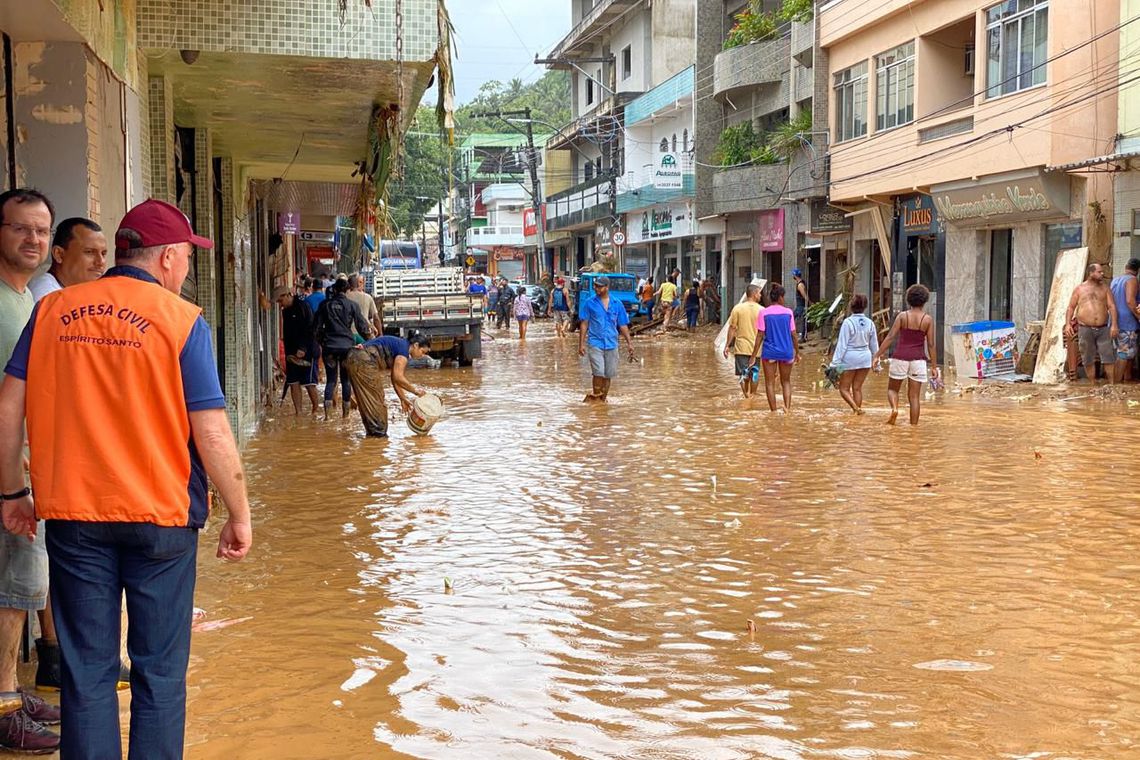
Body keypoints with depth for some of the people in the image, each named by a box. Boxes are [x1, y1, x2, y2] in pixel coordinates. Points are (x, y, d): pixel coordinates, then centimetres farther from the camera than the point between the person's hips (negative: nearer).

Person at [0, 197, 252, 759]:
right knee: (159, 671, 10)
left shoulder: (52, 311, 3)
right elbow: (212, 436, -11)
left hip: (72, 517, 3)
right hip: (160, 520, -3)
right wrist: (239, 516, -1)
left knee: (86, 671, 12)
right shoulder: (181, 320, -8)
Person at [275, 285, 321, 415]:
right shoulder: (286, 311, 14)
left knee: (309, 383, -5)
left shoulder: (303, 307, -11)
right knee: (293, 383, 3)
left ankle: (316, 409, 12)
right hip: (292, 354, 8)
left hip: (306, 352, -8)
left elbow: (310, 330, -16)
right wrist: (288, 352, 11)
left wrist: (303, 349, -22)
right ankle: (298, 413, 6)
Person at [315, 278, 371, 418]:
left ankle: (327, 414, -6)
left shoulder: (325, 304, 3)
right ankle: (345, 413, 8)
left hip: (329, 346, 1)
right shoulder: (351, 305, -2)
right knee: (346, 380, 7)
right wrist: (369, 338, 17)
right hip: (347, 346, -1)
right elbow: (362, 326, 0)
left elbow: (318, 326, 6)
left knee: (330, 380, 5)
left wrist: (320, 342, 20)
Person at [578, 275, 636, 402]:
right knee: (599, 373, -13)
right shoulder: (590, 303, 1)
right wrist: (581, 344, -2)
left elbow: (623, 326, 10)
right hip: (596, 343, -2)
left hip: (611, 344, 3)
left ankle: (603, 399, 20)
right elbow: (584, 324, 3)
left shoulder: (617, 304, 6)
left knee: (608, 375, 7)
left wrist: (630, 344, 5)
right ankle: (595, 397, 2)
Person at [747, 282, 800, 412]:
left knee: (770, 383, 8)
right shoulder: (788, 312, -2)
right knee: (786, 382, 16)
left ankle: (774, 411, 8)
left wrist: (753, 356, -3)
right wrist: (797, 353, 13)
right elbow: (793, 335, 1)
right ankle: (787, 407, -1)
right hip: (786, 351, 1)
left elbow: (760, 336, -7)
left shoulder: (763, 313, -5)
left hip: (769, 352, -1)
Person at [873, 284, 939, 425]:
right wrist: (934, 366, 4)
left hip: (900, 357, 0)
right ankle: (914, 425, 2)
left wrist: (877, 355, -3)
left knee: (892, 389, 15)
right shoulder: (928, 319, 1)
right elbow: (930, 345, -1)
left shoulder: (902, 316, 0)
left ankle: (894, 408, -14)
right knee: (914, 396, 5)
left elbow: (890, 337, -6)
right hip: (918, 359, 0)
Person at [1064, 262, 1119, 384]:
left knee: (1109, 358, -4)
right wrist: (1068, 323, -6)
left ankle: (1112, 384, 1)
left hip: (1103, 329, 1)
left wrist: (1114, 324, -9)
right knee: (1089, 360, 3)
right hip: (1085, 329, -1)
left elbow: (1112, 306, 3)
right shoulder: (1079, 289, 7)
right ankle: (1093, 385, 11)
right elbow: (1071, 307, 7)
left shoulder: (1105, 289, 11)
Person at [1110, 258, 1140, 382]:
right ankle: (1117, 383, -7)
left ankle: (1128, 379, 23)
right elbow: (1130, 300, -23)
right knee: (1124, 354, -6)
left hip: (1116, 321, 8)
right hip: (1127, 322, -8)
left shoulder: (1114, 280, 14)